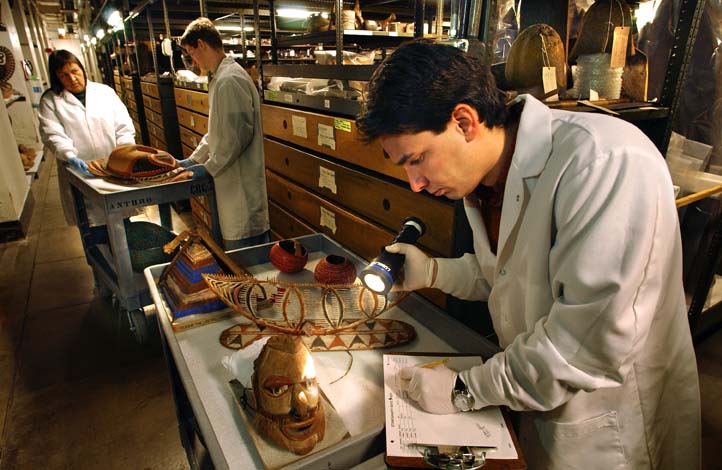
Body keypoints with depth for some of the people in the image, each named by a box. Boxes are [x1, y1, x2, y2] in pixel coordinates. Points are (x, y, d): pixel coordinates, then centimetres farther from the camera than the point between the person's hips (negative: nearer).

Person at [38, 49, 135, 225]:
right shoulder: (50, 100, 5)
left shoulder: (105, 91, 9)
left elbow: (124, 127, 5)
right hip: (80, 172, -1)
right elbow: (53, 135, -6)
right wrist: (71, 157, -25)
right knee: (92, 220, 4)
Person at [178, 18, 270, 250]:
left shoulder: (229, 80, -17)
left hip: (241, 182, -11)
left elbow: (239, 133, -23)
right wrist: (193, 159, 20)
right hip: (231, 180, 11)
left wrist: (210, 167, -14)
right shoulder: (220, 78, 16)